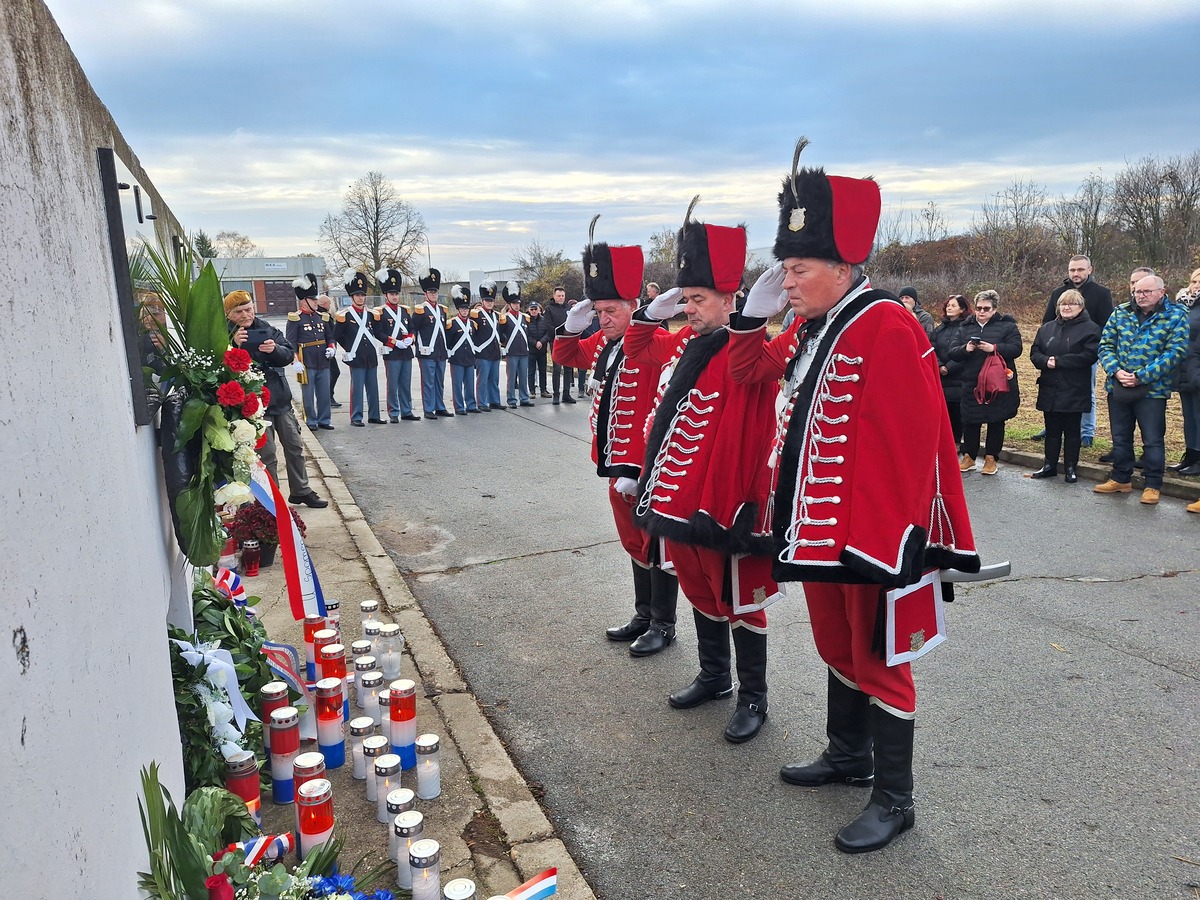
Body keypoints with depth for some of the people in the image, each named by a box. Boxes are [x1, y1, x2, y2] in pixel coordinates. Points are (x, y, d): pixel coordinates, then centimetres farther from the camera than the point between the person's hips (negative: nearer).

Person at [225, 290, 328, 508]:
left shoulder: (267, 328, 6)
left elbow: (289, 355, 0)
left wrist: (275, 349, -21)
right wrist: (234, 345, -34)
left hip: (280, 398, 5)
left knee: (295, 446, 13)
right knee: (267, 454, -3)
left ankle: (300, 491, 27)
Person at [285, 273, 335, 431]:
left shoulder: (322, 317, 12)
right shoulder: (295, 318, -5)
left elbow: (330, 336, 20)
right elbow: (290, 342, -8)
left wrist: (332, 347, 0)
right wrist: (296, 361, -16)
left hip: (323, 363, 5)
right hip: (306, 364, -5)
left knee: (325, 393, 9)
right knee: (308, 394, 2)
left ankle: (324, 420, 19)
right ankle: (311, 421, 12)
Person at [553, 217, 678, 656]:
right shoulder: (602, 344, 7)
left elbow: (655, 416, -22)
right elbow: (564, 356, 24)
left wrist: (634, 469, -21)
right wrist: (572, 326, 4)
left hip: (646, 471, -8)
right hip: (617, 466, 8)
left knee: (655, 546, 5)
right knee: (633, 542, 19)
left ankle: (663, 625, 19)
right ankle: (643, 615, 33)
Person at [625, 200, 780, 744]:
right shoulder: (681, 346, 8)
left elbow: (758, 366, -35)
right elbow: (637, 350, 24)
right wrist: (654, 311, 15)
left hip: (726, 500, -8)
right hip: (680, 496, 8)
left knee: (739, 599, 6)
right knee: (699, 590, 21)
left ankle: (753, 698, 23)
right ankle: (713, 677, 39)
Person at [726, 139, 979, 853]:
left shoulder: (887, 328, -19)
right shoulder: (810, 327, 7)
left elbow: (911, 442, -22)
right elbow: (754, 371, 21)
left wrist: (891, 542, -21)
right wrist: (755, 312, 4)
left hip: (871, 535, -8)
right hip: (814, 527, 8)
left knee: (877, 660, 5)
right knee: (836, 646, 21)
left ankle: (895, 800, 22)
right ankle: (849, 755, 41)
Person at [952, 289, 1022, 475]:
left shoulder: (1007, 326, 2)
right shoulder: (966, 328, 11)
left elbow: (1016, 348, -10)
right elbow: (952, 353, 5)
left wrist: (994, 348, -24)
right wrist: (965, 349, -16)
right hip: (972, 385, 2)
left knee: (996, 422, 7)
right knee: (970, 422, 6)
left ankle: (991, 458, 18)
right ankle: (968, 457, 19)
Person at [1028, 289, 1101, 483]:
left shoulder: (1090, 329, -4)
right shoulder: (1046, 328, 13)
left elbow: (1089, 355, -16)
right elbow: (1034, 353, 7)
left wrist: (1058, 361, -19)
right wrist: (1046, 361, -15)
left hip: (1074, 391, -4)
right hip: (1049, 389, 4)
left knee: (1072, 431, 5)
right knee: (1052, 429, 11)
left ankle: (1070, 468, 14)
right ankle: (1049, 465, 20)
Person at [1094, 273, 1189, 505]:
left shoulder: (1176, 316, -4)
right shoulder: (1121, 313, 7)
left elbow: (1175, 352, -12)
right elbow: (1105, 345, 5)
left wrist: (1141, 376, -18)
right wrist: (1116, 371, -12)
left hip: (1152, 389, -4)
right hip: (1118, 388, 4)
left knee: (1153, 440, 2)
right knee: (1120, 437, 15)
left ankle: (1153, 486, 14)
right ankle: (1121, 479, 29)